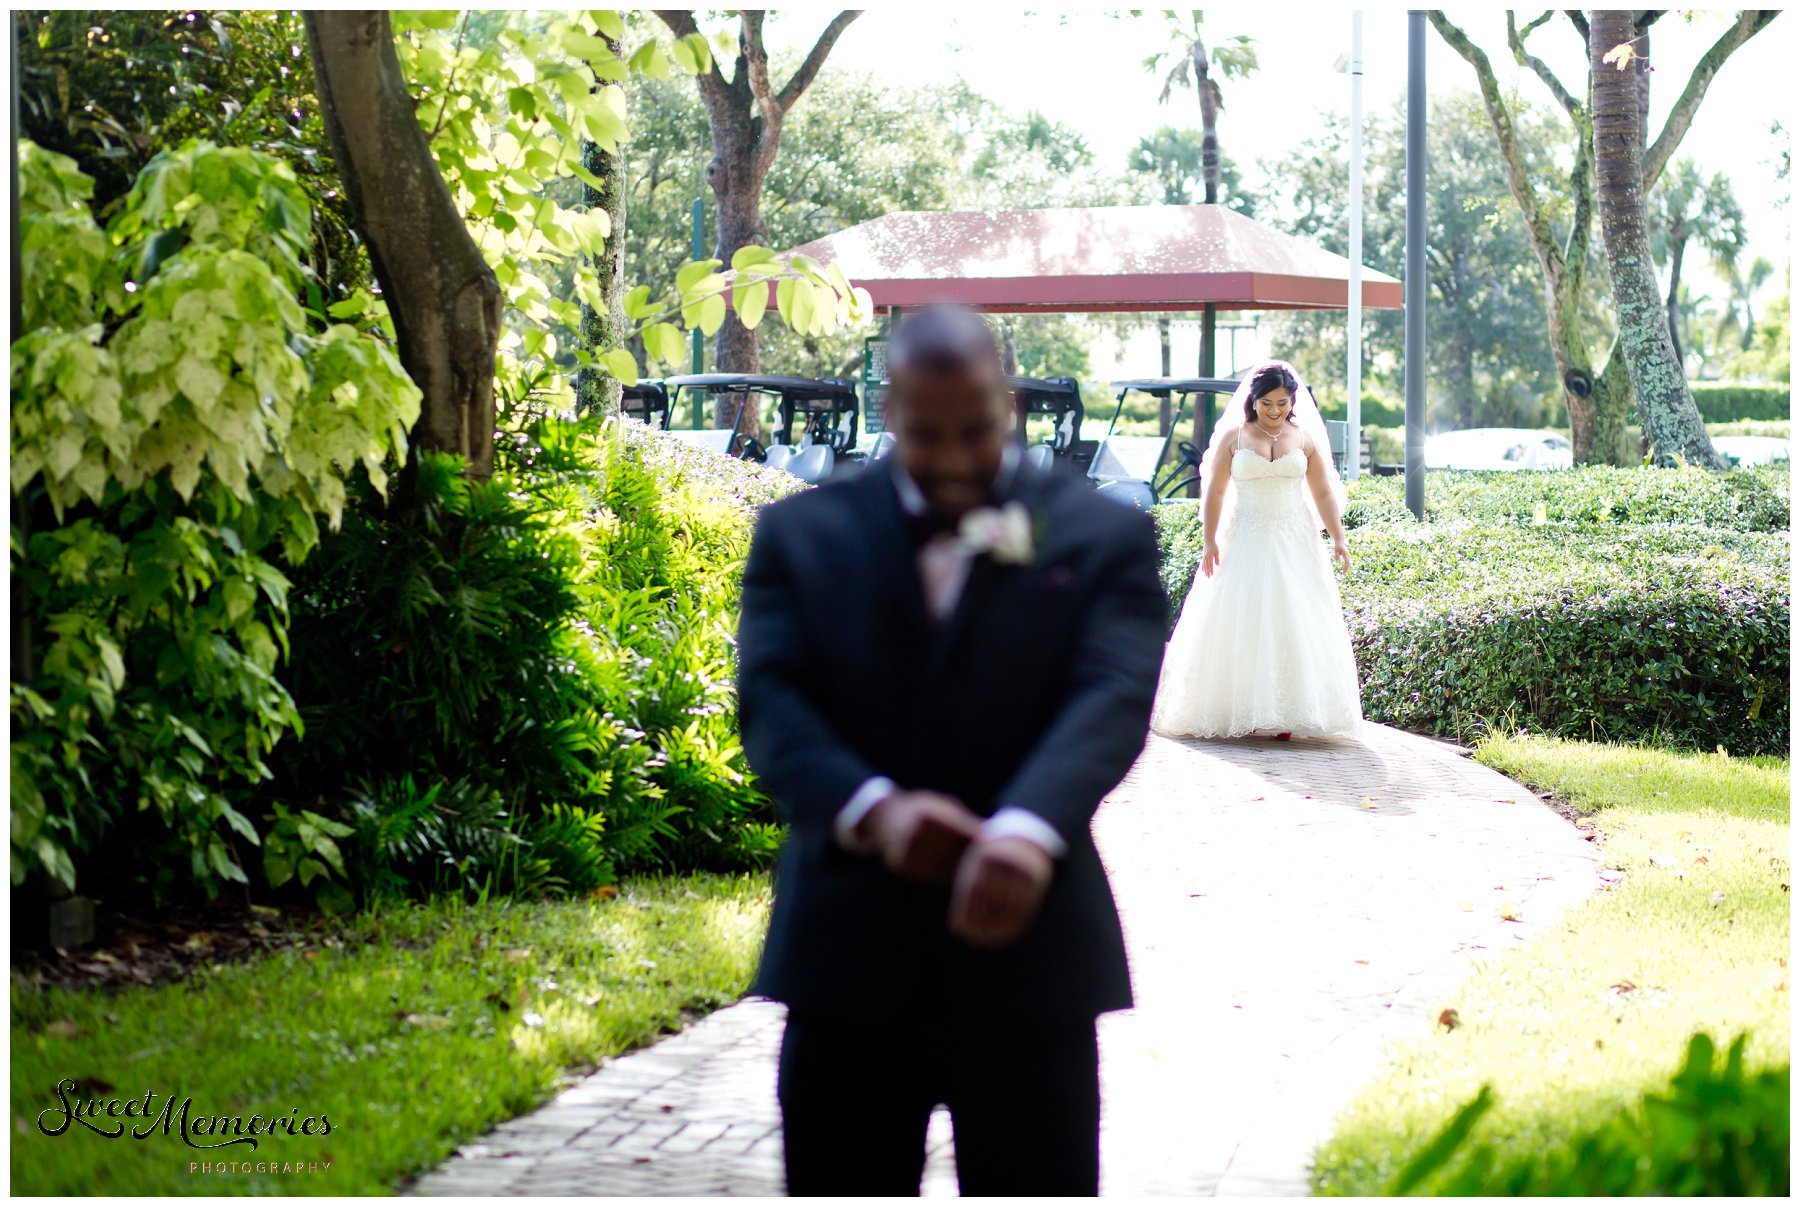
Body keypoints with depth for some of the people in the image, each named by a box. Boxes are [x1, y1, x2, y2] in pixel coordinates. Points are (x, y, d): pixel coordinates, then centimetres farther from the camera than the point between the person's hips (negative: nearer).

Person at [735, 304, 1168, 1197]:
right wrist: (872, 810, -25)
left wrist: (1029, 830, -32)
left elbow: (1112, 698, -11)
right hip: (847, 960, 1)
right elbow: (770, 700, -4)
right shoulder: (800, 535, 9)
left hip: (1028, 959, -1)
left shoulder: (1103, 537, 4)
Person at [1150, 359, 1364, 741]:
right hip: (1245, 544, -1)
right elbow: (1215, 493, 1)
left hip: (1296, 544, 1)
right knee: (1242, 626, -6)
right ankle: (1246, 712, -3)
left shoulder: (1305, 438, 8)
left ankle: (1289, 715, -1)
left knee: (1295, 625, -5)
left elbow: (1323, 494, 8)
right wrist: (1210, 542, -7)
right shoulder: (1233, 436, 3)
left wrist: (1338, 538, 0)